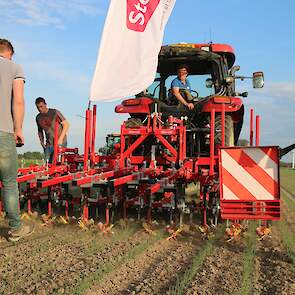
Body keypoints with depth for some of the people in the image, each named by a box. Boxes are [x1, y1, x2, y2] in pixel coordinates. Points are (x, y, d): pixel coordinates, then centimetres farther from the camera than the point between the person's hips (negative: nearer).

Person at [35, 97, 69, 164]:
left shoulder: (55, 112, -7)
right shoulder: (38, 118, 9)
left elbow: (66, 124, -8)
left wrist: (60, 139, -14)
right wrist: (42, 141, 7)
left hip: (60, 143, -5)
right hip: (48, 144, 5)